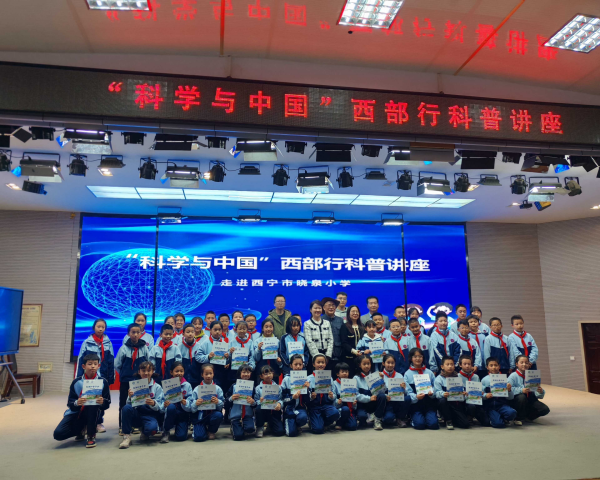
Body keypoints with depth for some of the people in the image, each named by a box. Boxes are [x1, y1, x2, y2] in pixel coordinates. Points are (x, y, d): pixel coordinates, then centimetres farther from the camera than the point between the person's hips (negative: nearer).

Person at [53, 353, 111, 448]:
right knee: (58, 434, -18)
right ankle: (81, 430, 18)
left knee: (93, 405, -35)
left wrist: (102, 402, -33)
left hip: (93, 412, -2)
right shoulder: (76, 382, -7)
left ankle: (91, 436, -15)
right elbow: (69, 403, -8)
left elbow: (107, 404, -9)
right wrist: (76, 403, -32)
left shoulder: (103, 382, -10)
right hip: (76, 412, 2)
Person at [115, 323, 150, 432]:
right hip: (125, 381, 0)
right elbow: (117, 365, 2)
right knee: (124, 403, 5)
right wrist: (124, 374, 2)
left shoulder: (144, 348, -2)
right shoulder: (124, 348, -4)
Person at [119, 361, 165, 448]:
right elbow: (130, 405, -1)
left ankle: (144, 432, 4)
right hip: (137, 414, 2)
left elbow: (161, 408, -6)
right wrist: (130, 398, -22)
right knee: (126, 408, -28)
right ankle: (126, 437, -14)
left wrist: (154, 404, -27)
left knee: (151, 428, -35)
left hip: (151, 415, -2)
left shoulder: (157, 387, 2)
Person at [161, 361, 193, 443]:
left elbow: (190, 406, -7)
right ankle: (166, 431, -8)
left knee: (181, 436, -18)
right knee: (171, 407, -33)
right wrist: (164, 405, -29)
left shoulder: (187, 385, -2)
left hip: (183, 414, 0)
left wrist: (185, 403, -28)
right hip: (171, 412, 0)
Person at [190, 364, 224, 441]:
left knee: (219, 415, -32)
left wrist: (218, 402, -25)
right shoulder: (197, 389, -1)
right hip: (200, 416, -1)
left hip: (212, 414, 2)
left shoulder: (218, 389, 1)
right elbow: (192, 409, -4)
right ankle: (197, 429, 15)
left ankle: (211, 431, 0)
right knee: (199, 437, -25)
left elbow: (221, 406, -3)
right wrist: (196, 404, -26)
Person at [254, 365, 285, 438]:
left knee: (280, 431, -17)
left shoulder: (277, 387, 7)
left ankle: (270, 424, 21)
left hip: (274, 411, 1)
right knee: (258, 408, -36)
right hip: (263, 411, -1)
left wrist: (279, 404, -21)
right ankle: (259, 427, -7)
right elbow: (255, 401, -4)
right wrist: (260, 401, -25)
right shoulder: (258, 388, 1)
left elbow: (281, 399, 0)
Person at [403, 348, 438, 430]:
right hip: (415, 404, -2)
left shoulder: (429, 372, 8)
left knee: (433, 424, -16)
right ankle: (414, 418, 14)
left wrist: (432, 393, -17)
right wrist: (416, 397, -23)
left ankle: (428, 416, 17)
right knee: (420, 424, -19)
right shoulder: (407, 374, 1)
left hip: (429, 403, 2)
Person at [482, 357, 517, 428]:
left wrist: (509, 390, -15)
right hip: (489, 406, -2)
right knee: (498, 424, -25)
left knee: (512, 412, -30)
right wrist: (485, 395, -16)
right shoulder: (484, 380, 4)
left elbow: (511, 398, 4)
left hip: (502, 404, 2)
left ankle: (503, 419, 3)